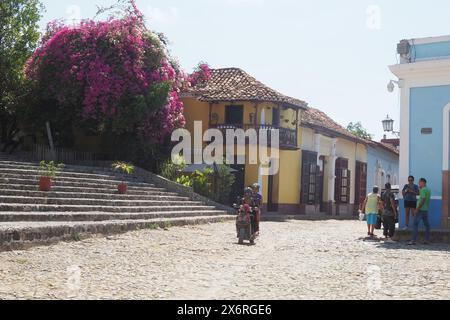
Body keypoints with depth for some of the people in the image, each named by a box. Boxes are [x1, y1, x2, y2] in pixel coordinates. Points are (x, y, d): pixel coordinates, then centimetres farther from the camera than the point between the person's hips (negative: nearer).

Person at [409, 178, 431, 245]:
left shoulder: (423, 189, -13)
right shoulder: (428, 189, 15)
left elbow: (423, 200, -21)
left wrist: (417, 209, -20)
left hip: (420, 209, -9)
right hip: (426, 209, 9)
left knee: (415, 224, -7)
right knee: (427, 224, 11)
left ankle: (414, 240, -11)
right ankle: (427, 240, 13)